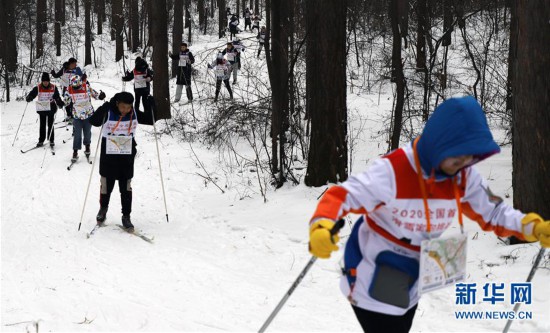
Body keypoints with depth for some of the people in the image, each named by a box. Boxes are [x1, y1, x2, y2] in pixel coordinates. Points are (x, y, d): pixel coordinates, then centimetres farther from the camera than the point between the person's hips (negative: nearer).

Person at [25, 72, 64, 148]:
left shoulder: (53, 88, -3)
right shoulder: (38, 88, -3)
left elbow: (57, 98, 0)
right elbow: (32, 94, -7)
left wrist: (60, 103, -16)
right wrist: (29, 98, -29)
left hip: (51, 109, -1)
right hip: (41, 109, 1)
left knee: (50, 125, 3)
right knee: (42, 125, 7)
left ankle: (51, 140, 11)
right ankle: (41, 141, 13)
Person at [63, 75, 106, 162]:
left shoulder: (87, 87, -11)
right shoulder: (69, 90, -8)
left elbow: (94, 94, 0)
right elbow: (66, 101, 4)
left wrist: (100, 96, -19)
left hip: (88, 114, 0)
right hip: (77, 116, 0)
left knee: (87, 133, 13)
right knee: (77, 134, -5)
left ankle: (87, 147, 38)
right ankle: (75, 152, 3)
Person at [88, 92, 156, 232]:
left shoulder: (134, 114, -3)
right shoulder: (108, 112, -14)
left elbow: (150, 120, 8)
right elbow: (93, 121, -27)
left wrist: (150, 106, -8)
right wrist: (103, 109, -41)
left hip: (127, 157, 2)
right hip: (109, 156, -2)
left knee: (126, 188, 4)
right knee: (106, 185, 11)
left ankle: (126, 216, 12)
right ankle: (103, 208, 35)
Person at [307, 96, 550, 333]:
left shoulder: (464, 177, -10)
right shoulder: (393, 171, -31)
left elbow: (493, 213, 2)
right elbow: (339, 197, -31)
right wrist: (321, 229, -52)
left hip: (410, 281, 7)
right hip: (372, 280, -7)